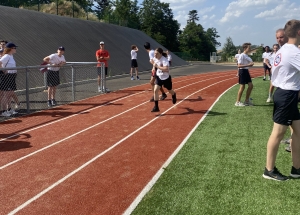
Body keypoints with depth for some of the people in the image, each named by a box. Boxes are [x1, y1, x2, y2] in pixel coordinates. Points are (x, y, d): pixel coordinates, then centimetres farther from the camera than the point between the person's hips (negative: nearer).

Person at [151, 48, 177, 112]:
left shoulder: (164, 60, -28)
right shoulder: (155, 58, -7)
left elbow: (166, 69, -44)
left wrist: (157, 66, -39)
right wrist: (154, 67, 8)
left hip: (166, 78, -4)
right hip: (159, 77, 5)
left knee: (170, 91, 18)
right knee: (155, 90, -14)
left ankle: (174, 96, 58)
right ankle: (156, 107, -9)